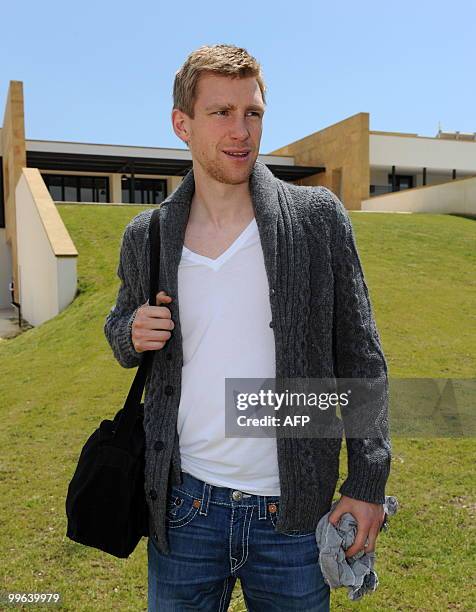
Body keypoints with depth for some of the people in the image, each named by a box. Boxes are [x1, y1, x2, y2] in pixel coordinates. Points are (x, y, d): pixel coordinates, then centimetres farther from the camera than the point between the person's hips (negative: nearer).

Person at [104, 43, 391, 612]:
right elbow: (120, 326, 16)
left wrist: (368, 483, -4)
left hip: (294, 513, -1)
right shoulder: (145, 236, 0)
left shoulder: (319, 217, -6)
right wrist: (133, 334, -8)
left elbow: (360, 358, -3)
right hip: (183, 505, 2)